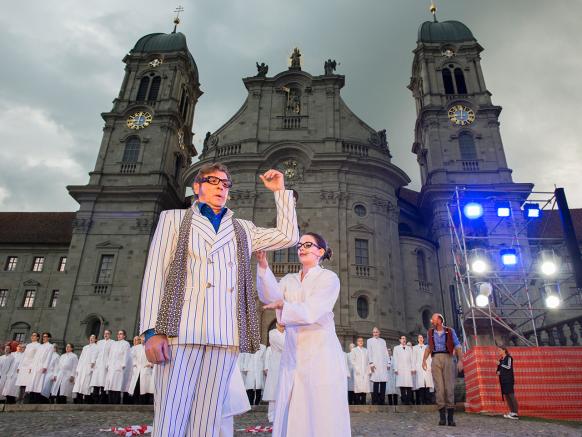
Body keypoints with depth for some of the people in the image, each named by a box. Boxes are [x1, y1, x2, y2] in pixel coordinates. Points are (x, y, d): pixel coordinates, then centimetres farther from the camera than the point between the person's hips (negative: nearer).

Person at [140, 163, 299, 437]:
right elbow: (155, 272, 5)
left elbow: (288, 237, 22)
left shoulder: (243, 229, 23)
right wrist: (152, 330, -7)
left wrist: (280, 192, 21)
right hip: (181, 329, -2)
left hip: (226, 334, 3)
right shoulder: (174, 219, 15)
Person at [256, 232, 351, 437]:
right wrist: (263, 265, -18)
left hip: (321, 353, -4)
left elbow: (310, 312, -13)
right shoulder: (289, 280, 13)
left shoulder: (329, 278, -1)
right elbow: (269, 296, -7)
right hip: (292, 355, 5)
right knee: (291, 415, 5)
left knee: (323, 417, -2)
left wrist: (283, 305, -4)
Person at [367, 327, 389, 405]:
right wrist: (371, 363, -8)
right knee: (376, 382, -10)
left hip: (383, 365, 4)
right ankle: (375, 401, -6)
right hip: (375, 365, -4)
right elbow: (369, 353, 2)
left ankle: (382, 401, 2)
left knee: (383, 382, -3)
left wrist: (387, 363, 11)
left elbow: (386, 353, 19)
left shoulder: (383, 341, 21)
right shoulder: (369, 341, 10)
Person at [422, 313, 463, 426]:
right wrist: (424, 360, 10)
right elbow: (428, 347, 20)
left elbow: (457, 346, 2)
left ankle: (450, 417, -1)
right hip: (435, 359, 2)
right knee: (439, 387, -4)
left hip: (448, 359, -2)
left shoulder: (450, 331, 6)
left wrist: (460, 360, -10)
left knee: (449, 386, -5)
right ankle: (442, 416, -3)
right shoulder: (430, 332, 15)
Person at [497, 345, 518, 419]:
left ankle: (515, 413, -12)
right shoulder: (501, 359, 18)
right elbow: (499, 369, 22)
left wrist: (500, 364, -12)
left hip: (509, 380, -8)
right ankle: (511, 412, 12)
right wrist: (498, 372, 0)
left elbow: (508, 367, -17)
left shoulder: (509, 358, -3)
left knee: (511, 395, -11)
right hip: (503, 380, 8)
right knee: (506, 396, 7)